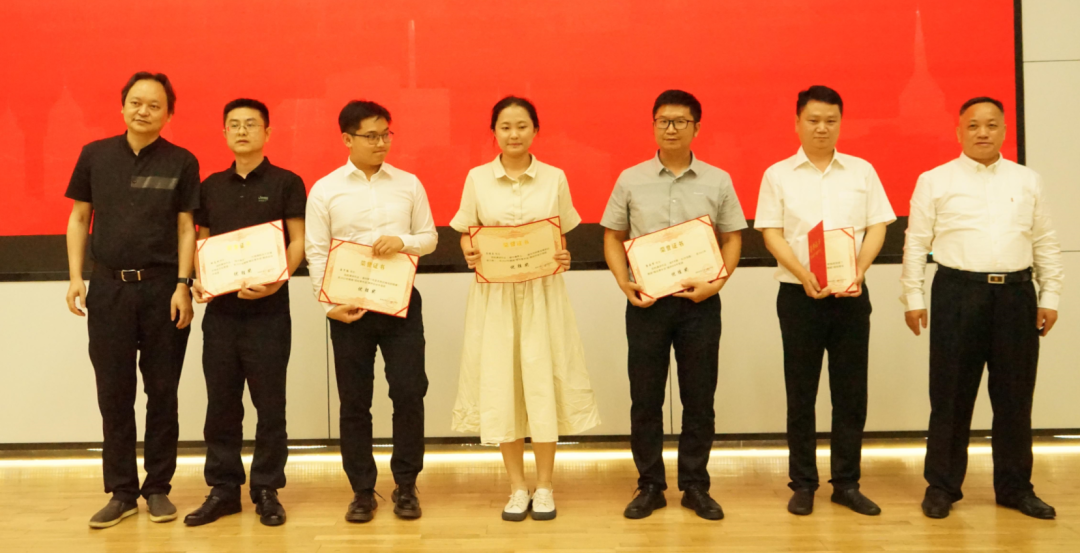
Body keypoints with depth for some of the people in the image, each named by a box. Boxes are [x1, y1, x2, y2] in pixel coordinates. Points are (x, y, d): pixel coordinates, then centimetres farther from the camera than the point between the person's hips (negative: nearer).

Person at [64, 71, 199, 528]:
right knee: (114, 393, 5)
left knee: (162, 392, 5)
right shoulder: (95, 155, 6)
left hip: (163, 288, -1)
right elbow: (78, 219, 10)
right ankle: (122, 492, 16)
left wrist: (182, 285, -9)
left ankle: (158, 487, 17)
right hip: (108, 287, 2)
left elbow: (186, 228, 0)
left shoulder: (181, 163, 1)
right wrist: (75, 277, 1)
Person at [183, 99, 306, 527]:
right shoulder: (211, 186, 13)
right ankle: (223, 489, 19)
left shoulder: (286, 183, 1)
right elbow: (203, 242, 16)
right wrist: (198, 280, -3)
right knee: (221, 404, 8)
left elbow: (298, 242, -4)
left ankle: (267, 491, 14)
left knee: (269, 405, 2)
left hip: (268, 310, -4)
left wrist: (277, 280, -21)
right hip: (220, 309, 4)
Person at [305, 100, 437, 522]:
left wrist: (403, 241, -13)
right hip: (350, 307, -1)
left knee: (409, 392, -1)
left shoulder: (408, 184, 6)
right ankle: (362, 491, 19)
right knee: (354, 401, 6)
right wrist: (331, 305, -11)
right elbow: (316, 254, 0)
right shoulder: (325, 190, 2)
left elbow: (429, 237, 9)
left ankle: (406, 486, 15)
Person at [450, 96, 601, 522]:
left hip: (542, 291, 0)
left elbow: (563, 236, 10)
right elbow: (466, 234, 9)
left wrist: (564, 258, -10)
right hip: (494, 292, 0)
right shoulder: (477, 178, 3)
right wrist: (470, 254, -12)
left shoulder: (554, 178, 4)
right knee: (499, 383, 2)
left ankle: (544, 486, 15)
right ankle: (517, 487, 17)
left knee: (543, 380, 0)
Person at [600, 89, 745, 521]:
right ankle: (650, 486, 19)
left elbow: (732, 237, 7)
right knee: (645, 397, 6)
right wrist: (624, 283, -7)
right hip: (646, 302, 0)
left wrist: (717, 282, -9)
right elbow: (613, 237, 8)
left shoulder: (717, 181, 4)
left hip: (700, 302, 0)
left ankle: (695, 486, 19)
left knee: (699, 397, 6)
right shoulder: (631, 180, 4)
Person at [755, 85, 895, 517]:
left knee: (851, 392, 5)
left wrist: (859, 269, -12)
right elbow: (772, 234, -3)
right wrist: (803, 275, -17)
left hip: (851, 294, 2)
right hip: (799, 295, -2)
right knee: (801, 393, 4)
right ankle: (802, 484, 14)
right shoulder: (778, 175, 4)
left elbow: (877, 226, 5)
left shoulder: (862, 171, 9)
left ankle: (847, 483, 17)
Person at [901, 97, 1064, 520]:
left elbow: (1046, 243, 12)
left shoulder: (1028, 181, 11)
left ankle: (1015, 487, 22)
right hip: (958, 293, -3)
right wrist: (913, 298, -3)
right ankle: (942, 486, 15)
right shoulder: (935, 181, 2)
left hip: (1016, 294, 3)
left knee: (1014, 396, 9)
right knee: (951, 395, 3)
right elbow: (916, 242, 1)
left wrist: (1050, 297, 7)